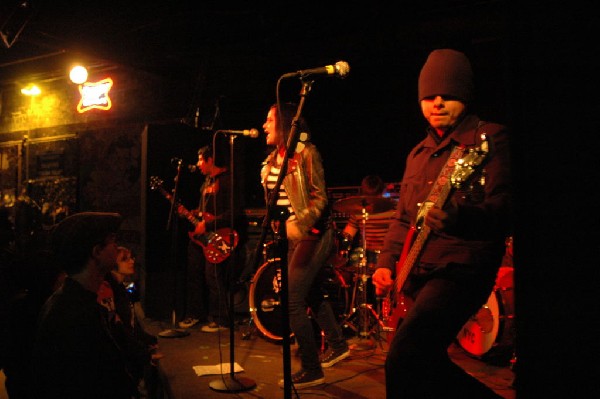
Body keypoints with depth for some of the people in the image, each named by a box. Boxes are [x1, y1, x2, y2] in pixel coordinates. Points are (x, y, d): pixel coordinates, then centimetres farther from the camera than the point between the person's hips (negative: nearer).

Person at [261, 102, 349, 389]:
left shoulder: (306, 153, -11)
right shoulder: (272, 160, 12)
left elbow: (320, 198, -16)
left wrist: (299, 225, -28)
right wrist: (276, 225, 9)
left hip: (311, 234, -8)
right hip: (290, 236, 9)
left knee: (292, 301, -10)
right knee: (312, 294, 19)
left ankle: (311, 370, 3)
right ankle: (337, 345, 38)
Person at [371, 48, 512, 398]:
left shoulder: (490, 138, -4)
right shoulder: (418, 154, 17)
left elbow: (505, 204, -16)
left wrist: (460, 217, -36)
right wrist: (387, 262, 9)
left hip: (461, 269, -8)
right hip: (417, 275, 8)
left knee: (404, 359, -20)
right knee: (427, 365, 15)